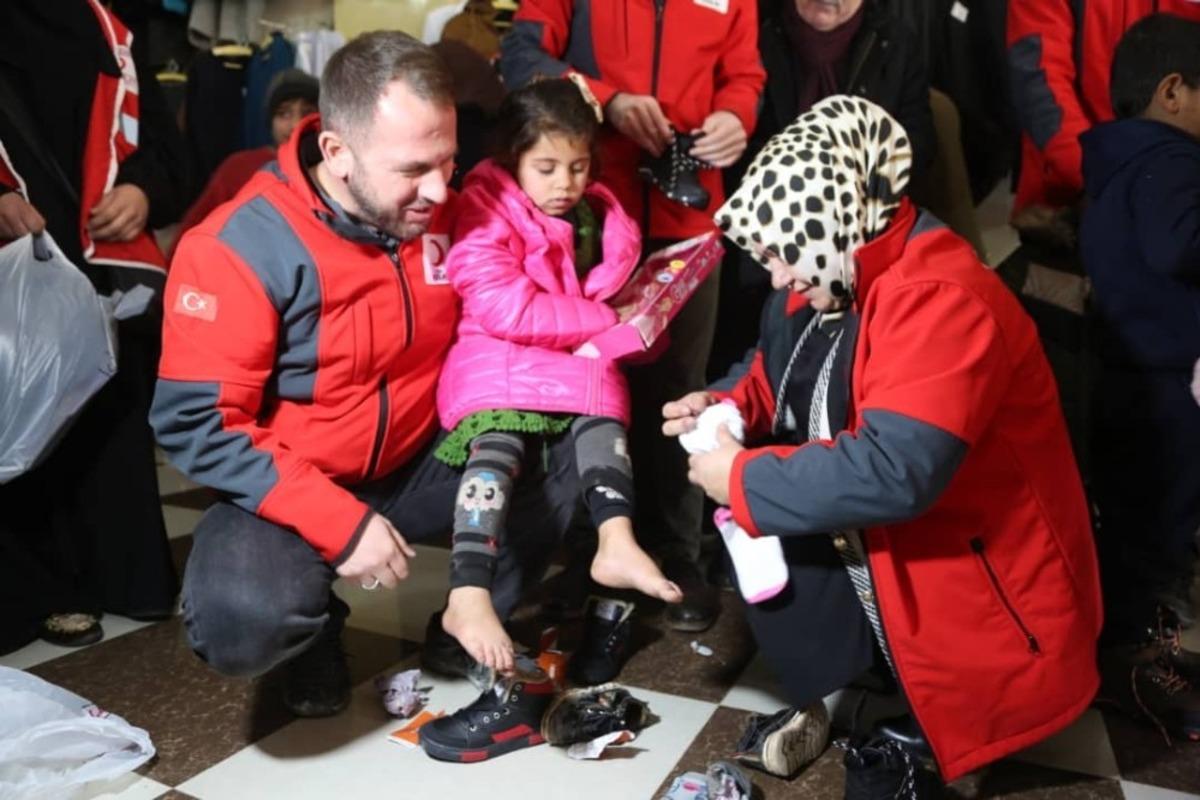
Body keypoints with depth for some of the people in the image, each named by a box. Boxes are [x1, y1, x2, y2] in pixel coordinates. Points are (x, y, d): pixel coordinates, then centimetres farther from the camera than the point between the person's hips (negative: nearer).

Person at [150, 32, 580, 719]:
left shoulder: (441, 210, -7)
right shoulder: (239, 248, -22)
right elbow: (197, 425, -21)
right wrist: (339, 523, -27)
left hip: (419, 463, 5)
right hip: (291, 487, -4)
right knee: (243, 623, -33)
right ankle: (316, 630, 7)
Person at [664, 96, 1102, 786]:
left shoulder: (939, 301, -29)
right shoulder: (832, 274, -1)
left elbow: (894, 474, -38)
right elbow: (783, 374, 16)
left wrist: (745, 480, -27)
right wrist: (726, 405, -6)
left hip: (977, 590, -8)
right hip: (873, 546, 8)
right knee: (745, 527, -4)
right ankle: (819, 697, 10)